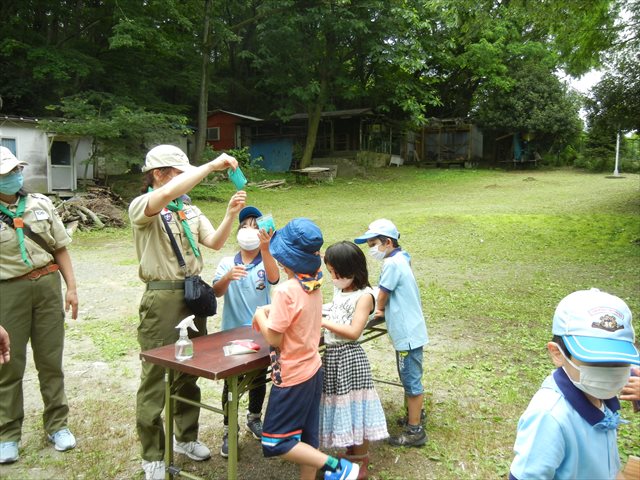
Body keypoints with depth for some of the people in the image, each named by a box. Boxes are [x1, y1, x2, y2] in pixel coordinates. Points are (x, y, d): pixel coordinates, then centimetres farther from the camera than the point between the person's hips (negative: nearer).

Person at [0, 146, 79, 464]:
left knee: (51, 360, 10)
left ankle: (57, 425, 24)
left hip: (47, 284, 3)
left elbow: (60, 248, 10)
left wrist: (71, 287, 3)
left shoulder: (41, 204, 5)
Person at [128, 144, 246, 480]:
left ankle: (186, 438, 35)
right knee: (156, 379, 2)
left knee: (190, 373, 17)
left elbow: (215, 243, 2)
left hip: (193, 295, 7)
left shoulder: (190, 211, 12)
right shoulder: (141, 207, -9)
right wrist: (213, 165, -27)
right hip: (162, 298, -6)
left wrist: (231, 213, -14)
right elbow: (168, 193, -31)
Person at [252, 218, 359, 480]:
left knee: (276, 442, 4)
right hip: (312, 370, 8)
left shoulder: (286, 290, -24)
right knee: (306, 439, 17)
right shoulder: (314, 284, 1)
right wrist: (272, 312, 6)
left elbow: (274, 339, -19)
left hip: (292, 377, -8)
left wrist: (260, 315, -4)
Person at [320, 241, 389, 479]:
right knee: (342, 409, 18)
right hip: (332, 355, 8)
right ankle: (350, 454, 35)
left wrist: (323, 321, -19)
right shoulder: (339, 291, 10)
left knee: (354, 410, 3)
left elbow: (353, 332, -21)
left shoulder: (364, 296, -14)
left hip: (349, 357, -8)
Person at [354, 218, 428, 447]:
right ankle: (415, 416, 39)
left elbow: (382, 296, -11)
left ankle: (414, 431, 11)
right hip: (409, 330, 10)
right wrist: (383, 308, 5)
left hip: (407, 334, -10)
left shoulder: (392, 263, -21)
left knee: (411, 380, 1)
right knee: (410, 378, 23)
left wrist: (379, 308, 8)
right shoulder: (401, 258, 8)